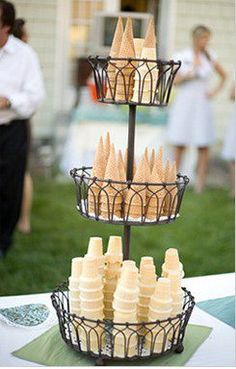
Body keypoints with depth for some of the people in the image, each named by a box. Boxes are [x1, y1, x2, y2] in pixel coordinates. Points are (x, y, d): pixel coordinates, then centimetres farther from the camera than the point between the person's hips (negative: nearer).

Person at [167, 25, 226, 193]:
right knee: (180, 144, -1)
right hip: (183, 103, -1)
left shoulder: (210, 57, 7)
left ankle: (200, 180, 2)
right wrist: (190, 74, -19)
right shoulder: (181, 56, 2)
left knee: (204, 145, -4)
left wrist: (214, 92, 5)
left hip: (202, 104, 2)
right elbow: (175, 80, -4)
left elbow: (223, 76, 19)